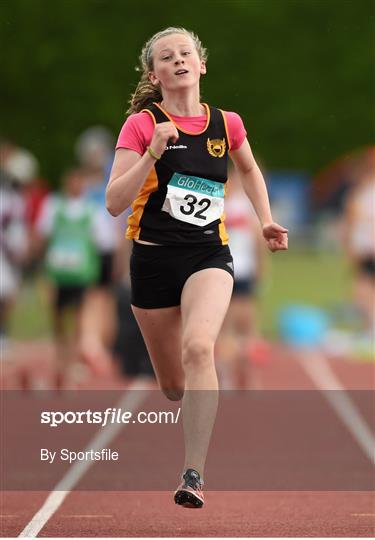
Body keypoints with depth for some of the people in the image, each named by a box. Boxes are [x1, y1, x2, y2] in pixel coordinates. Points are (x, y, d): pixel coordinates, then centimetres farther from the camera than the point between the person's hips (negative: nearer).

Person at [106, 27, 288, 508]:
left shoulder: (226, 124, 3)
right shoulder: (142, 124, -5)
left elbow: (249, 169, 26)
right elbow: (114, 203, -13)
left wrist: (266, 221, 14)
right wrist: (152, 153, -24)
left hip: (209, 256, 0)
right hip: (153, 258, 0)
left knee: (198, 346, -29)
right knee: (174, 385, 10)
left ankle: (194, 475, -29)